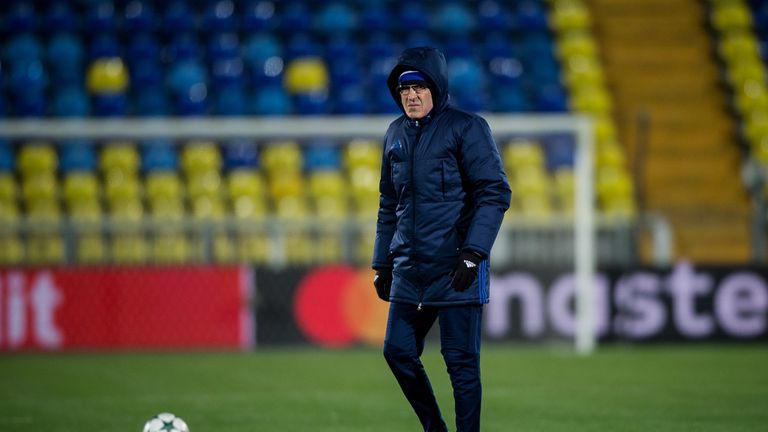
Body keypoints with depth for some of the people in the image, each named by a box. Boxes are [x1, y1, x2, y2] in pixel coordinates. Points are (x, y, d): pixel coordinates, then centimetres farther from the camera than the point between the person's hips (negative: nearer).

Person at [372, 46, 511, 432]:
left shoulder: (467, 127, -6)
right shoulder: (396, 134, 14)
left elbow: (495, 194, -11)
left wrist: (473, 254, -19)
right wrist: (382, 264, 17)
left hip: (455, 269, -7)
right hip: (409, 269, 7)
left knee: (461, 361, -5)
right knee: (398, 350, 6)